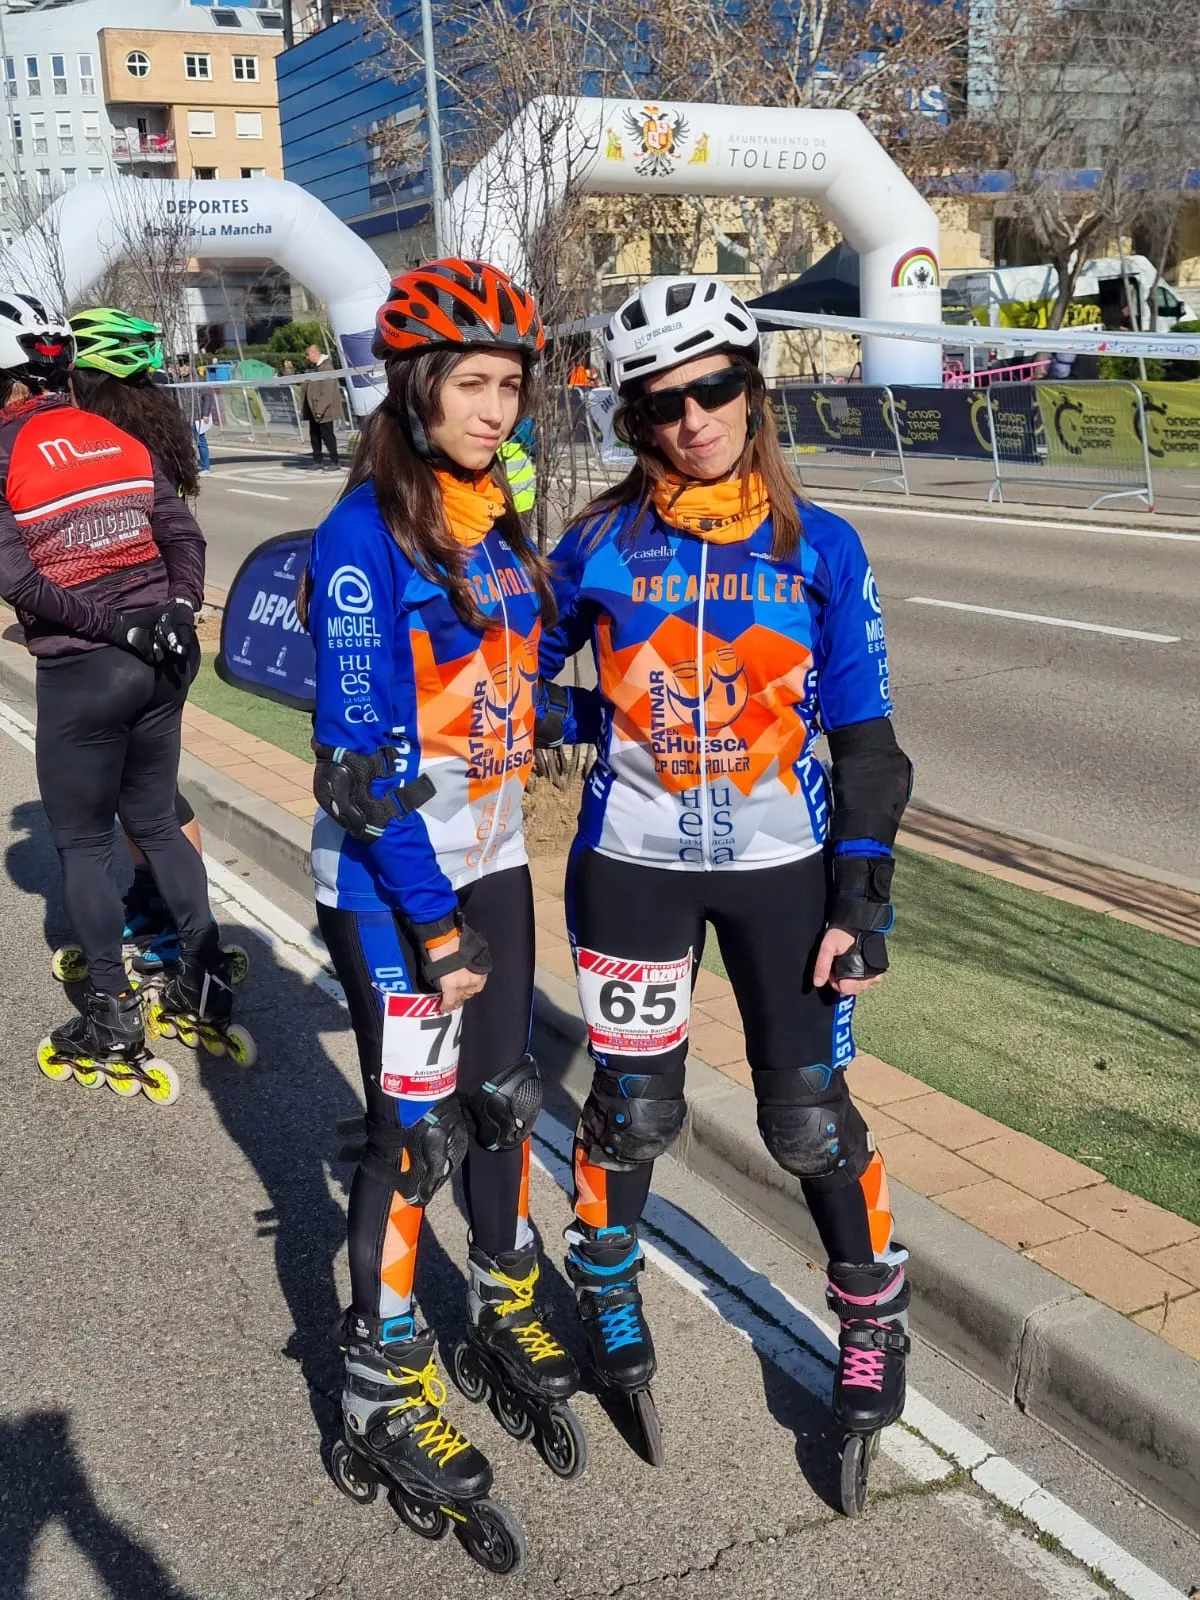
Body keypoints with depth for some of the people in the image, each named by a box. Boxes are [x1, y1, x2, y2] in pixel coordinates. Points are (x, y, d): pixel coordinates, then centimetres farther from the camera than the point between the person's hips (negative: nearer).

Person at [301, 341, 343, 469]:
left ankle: (334, 461, 2)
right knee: (314, 434, 11)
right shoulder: (312, 367, 15)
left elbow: (327, 392, -21)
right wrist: (304, 408, 18)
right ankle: (316, 461, 17)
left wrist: (320, 409, -24)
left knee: (327, 434, -4)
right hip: (313, 410, 9)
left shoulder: (326, 368, -15)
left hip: (324, 411, -9)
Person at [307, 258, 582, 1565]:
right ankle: (382, 1398, 20)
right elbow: (366, 760, -21)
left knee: (501, 1097, 16)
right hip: (389, 883, -7)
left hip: (490, 864, 7)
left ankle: (504, 1323, 36)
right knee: (414, 1129, 2)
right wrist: (435, 927, -20)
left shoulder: (498, 522, 5)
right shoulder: (366, 535, -18)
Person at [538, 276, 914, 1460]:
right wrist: (591, 719, -10)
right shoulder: (600, 542, -3)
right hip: (633, 867, 0)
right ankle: (607, 1293, 37)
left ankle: (874, 1314, 29)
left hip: (780, 868, 0)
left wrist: (862, 897, -5)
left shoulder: (819, 548, -3)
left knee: (809, 1114, 5)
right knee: (633, 1105, 11)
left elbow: (863, 737, -1)